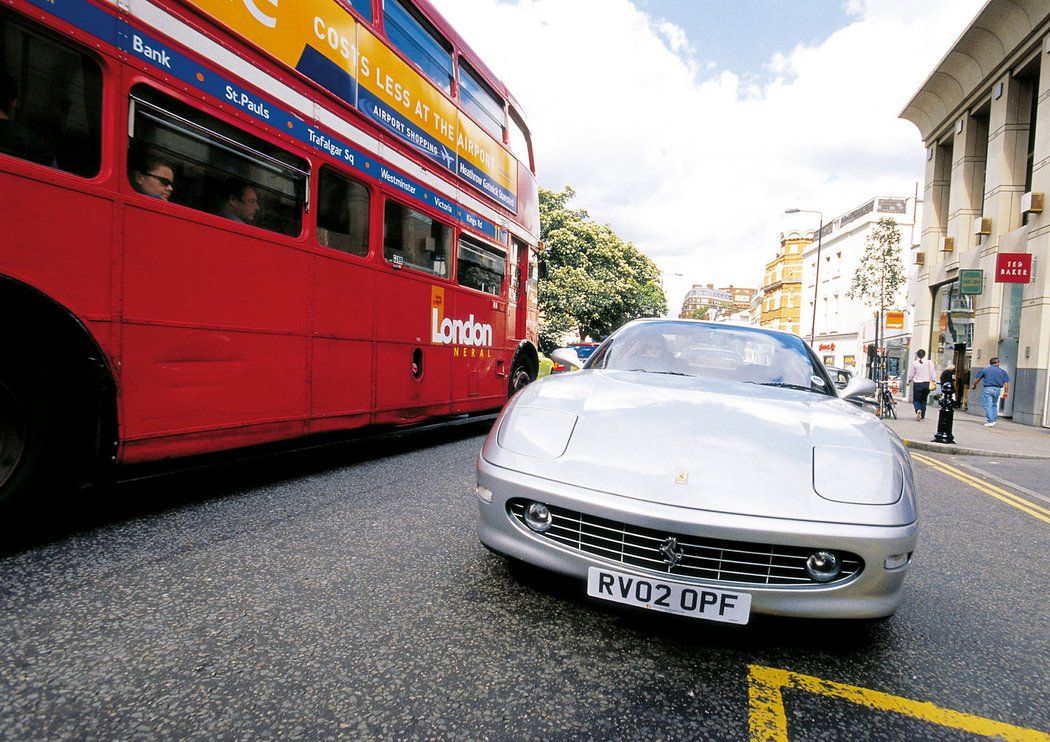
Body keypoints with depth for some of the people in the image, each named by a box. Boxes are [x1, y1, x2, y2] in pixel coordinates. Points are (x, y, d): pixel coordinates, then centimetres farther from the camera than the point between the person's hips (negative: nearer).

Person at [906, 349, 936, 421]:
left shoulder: (915, 363, -6)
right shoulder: (930, 363, -1)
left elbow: (911, 375, 2)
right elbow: (933, 374, 2)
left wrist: (909, 381, 19)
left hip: (917, 384, -3)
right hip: (927, 384, 3)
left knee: (916, 399, 7)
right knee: (923, 400, 14)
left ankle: (918, 410, -23)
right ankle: (922, 416, 15)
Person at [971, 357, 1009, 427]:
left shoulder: (984, 370, 3)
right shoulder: (1002, 371, 8)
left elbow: (977, 379, 6)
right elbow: (1006, 382, 2)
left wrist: (974, 385, 22)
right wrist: (1006, 392, 4)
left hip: (988, 389, -3)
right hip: (997, 389, 3)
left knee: (988, 405, -3)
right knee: (994, 405, 18)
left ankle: (990, 422, -8)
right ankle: (993, 421, 18)